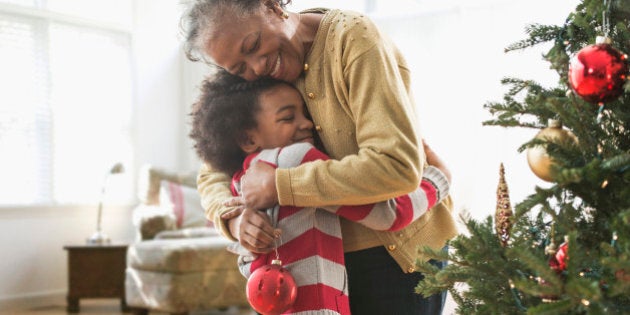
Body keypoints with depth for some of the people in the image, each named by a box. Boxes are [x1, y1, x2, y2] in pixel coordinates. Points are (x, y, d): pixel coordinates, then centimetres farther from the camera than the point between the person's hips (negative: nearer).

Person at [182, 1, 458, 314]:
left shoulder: (351, 37, -22)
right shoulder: (254, 84, -2)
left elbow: (397, 166, -32)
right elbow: (212, 175, 5)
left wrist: (279, 185, -28)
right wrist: (232, 217, -19)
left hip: (400, 250, -5)